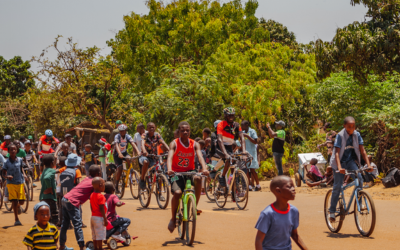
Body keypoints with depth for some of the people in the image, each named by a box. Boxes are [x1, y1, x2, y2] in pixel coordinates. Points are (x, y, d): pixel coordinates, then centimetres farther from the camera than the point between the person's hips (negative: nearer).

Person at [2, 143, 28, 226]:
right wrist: (7, 176, -24)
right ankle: (16, 219, 2)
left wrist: (24, 175, 1)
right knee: (14, 201, -7)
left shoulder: (19, 160, 2)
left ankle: (18, 206, 40)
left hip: (20, 182, 2)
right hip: (11, 183, -2)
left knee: (21, 201, 1)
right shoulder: (7, 162, -6)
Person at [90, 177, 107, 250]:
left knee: (94, 235, 15)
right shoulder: (100, 196, -19)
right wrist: (105, 219, -17)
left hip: (93, 216, 9)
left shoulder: (92, 195, 7)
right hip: (99, 217, -9)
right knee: (100, 235, -2)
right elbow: (101, 208, -20)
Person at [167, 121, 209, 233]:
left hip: (190, 172, 2)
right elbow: (170, 157, -23)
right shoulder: (174, 143, -7)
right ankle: (173, 219, -4)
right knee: (177, 193, -28)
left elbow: (200, 157, -16)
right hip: (177, 173, -2)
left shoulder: (194, 144, -1)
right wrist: (169, 169, -43)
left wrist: (204, 168, -37)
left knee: (198, 179, -33)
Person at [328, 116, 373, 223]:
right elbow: (337, 153, -27)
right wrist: (339, 168, -40)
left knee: (359, 178, -22)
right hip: (340, 162, -3)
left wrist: (368, 164, -17)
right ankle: (332, 211, 8)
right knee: (337, 186, -5)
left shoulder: (357, 135, -7)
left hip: (350, 161, 3)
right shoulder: (340, 136, -19)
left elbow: (362, 151, -5)